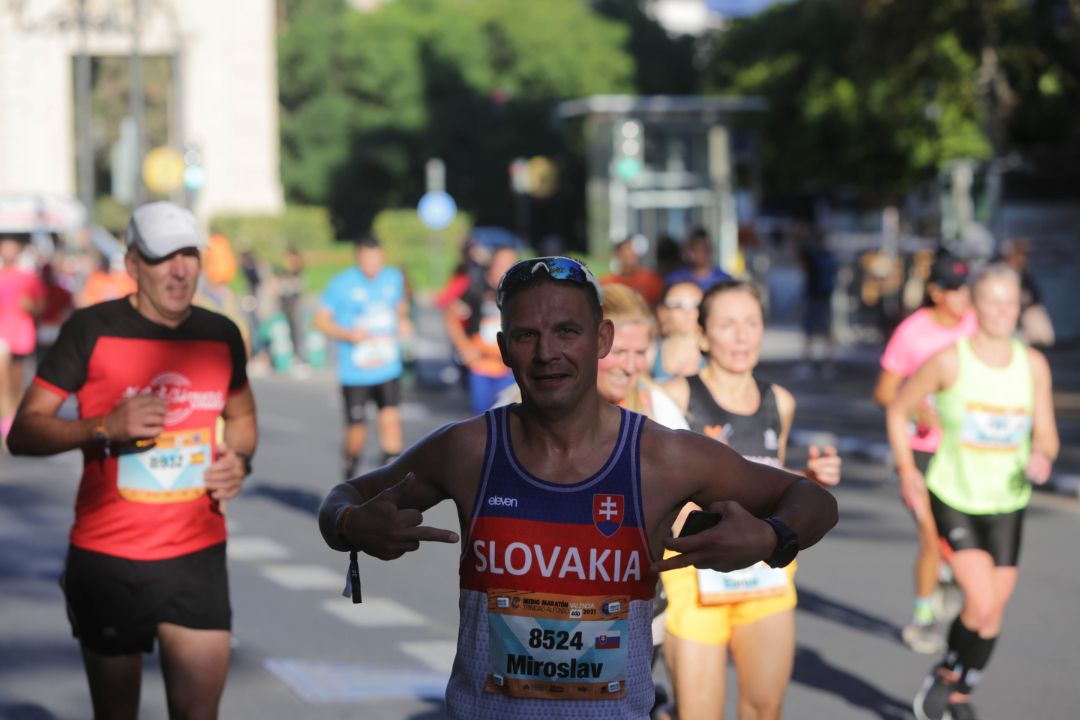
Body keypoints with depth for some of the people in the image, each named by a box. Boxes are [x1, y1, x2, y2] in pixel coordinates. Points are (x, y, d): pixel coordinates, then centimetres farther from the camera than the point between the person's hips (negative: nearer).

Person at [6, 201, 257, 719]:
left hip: (198, 558, 2)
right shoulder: (91, 331, -6)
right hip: (108, 561, -2)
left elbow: (242, 416, 24)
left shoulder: (220, 335, 6)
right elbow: (23, 433, -7)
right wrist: (105, 428, -22)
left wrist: (240, 460, 2)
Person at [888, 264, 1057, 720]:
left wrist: (1042, 457, -19)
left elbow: (1046, 435, 4)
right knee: (981, 603, -18)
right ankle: (946, 674, 10)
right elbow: (898, 410, 0)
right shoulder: (950, 361, -11)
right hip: (952, 498, -4)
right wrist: (907, 472, -9)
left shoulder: (1033, 365, -1)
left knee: (993, 613, 8)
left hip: (1007, 503, 4)